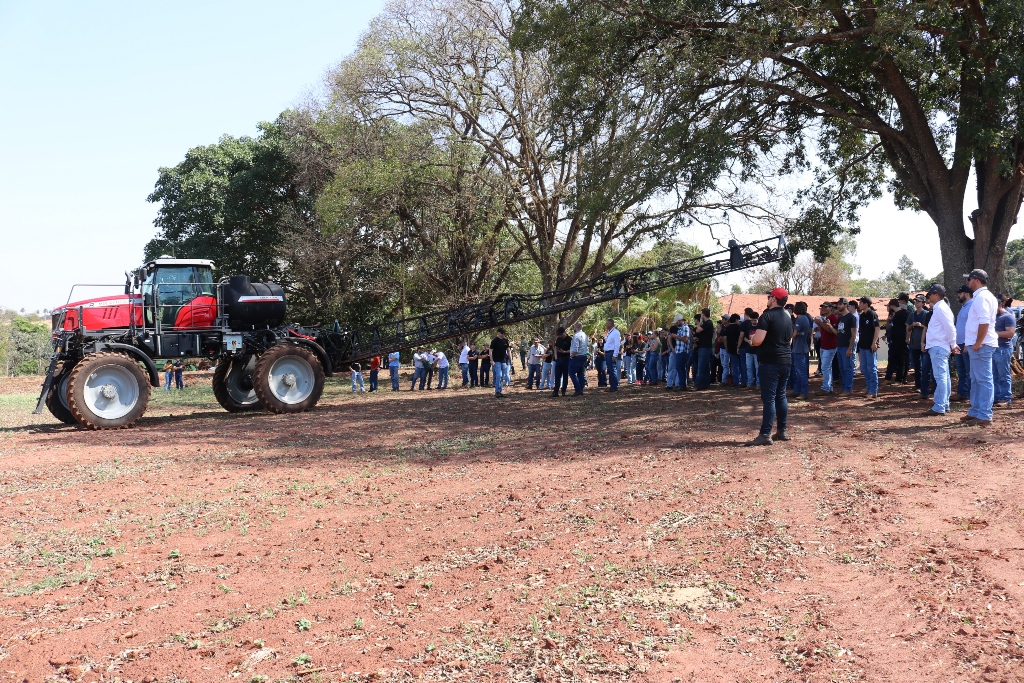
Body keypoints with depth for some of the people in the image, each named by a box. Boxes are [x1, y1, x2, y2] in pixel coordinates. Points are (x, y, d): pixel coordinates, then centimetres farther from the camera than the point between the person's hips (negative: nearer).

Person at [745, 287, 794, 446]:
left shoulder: (767, 315, -13)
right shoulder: (788, 317, 13)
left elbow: (757, 340, -22)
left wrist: (751, 340, -1)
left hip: (769, 362, -8)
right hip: (785, 361, 8)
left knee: (768, 398, -9)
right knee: (781, 396, 14)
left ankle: (765, 435, -10)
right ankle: (782, 431, 19)